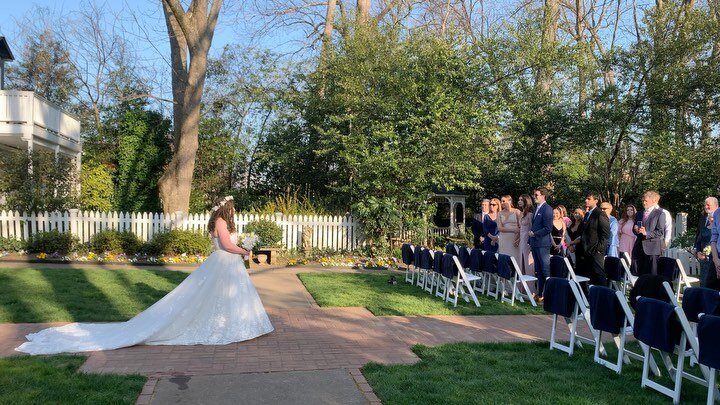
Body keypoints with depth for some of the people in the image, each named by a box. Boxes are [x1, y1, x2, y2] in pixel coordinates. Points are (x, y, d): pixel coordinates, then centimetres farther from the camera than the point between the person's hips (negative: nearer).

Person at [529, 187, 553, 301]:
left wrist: (534, 234, -12)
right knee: (538, 271, 12)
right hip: (535, 244, 9)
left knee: (546, 271, -5)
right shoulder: (537, 208, 17)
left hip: (542, 244, -9)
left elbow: (548, 228, -17)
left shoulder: (547, 209, -11)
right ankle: (540, 294, 18)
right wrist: (530, 241, 16)